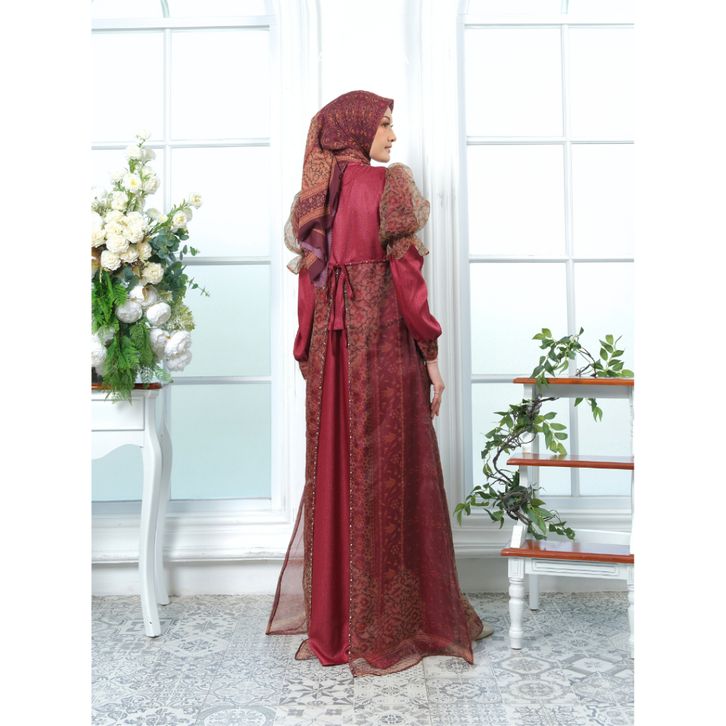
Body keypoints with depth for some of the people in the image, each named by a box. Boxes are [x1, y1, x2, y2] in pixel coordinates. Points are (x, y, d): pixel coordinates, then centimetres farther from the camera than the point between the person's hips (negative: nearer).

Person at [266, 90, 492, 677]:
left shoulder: (316, 192, 11)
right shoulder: (390, 183, -7)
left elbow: (307, 277, 10)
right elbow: (406, 273, -14)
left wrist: (309, 356, 15)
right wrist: (431, 352, -8)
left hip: (330, 347, 6)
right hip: (385, 342, -6)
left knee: (335, 473, 12)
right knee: (390, 476, 3)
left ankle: (330, 616, 24)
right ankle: (391, 624, 15)